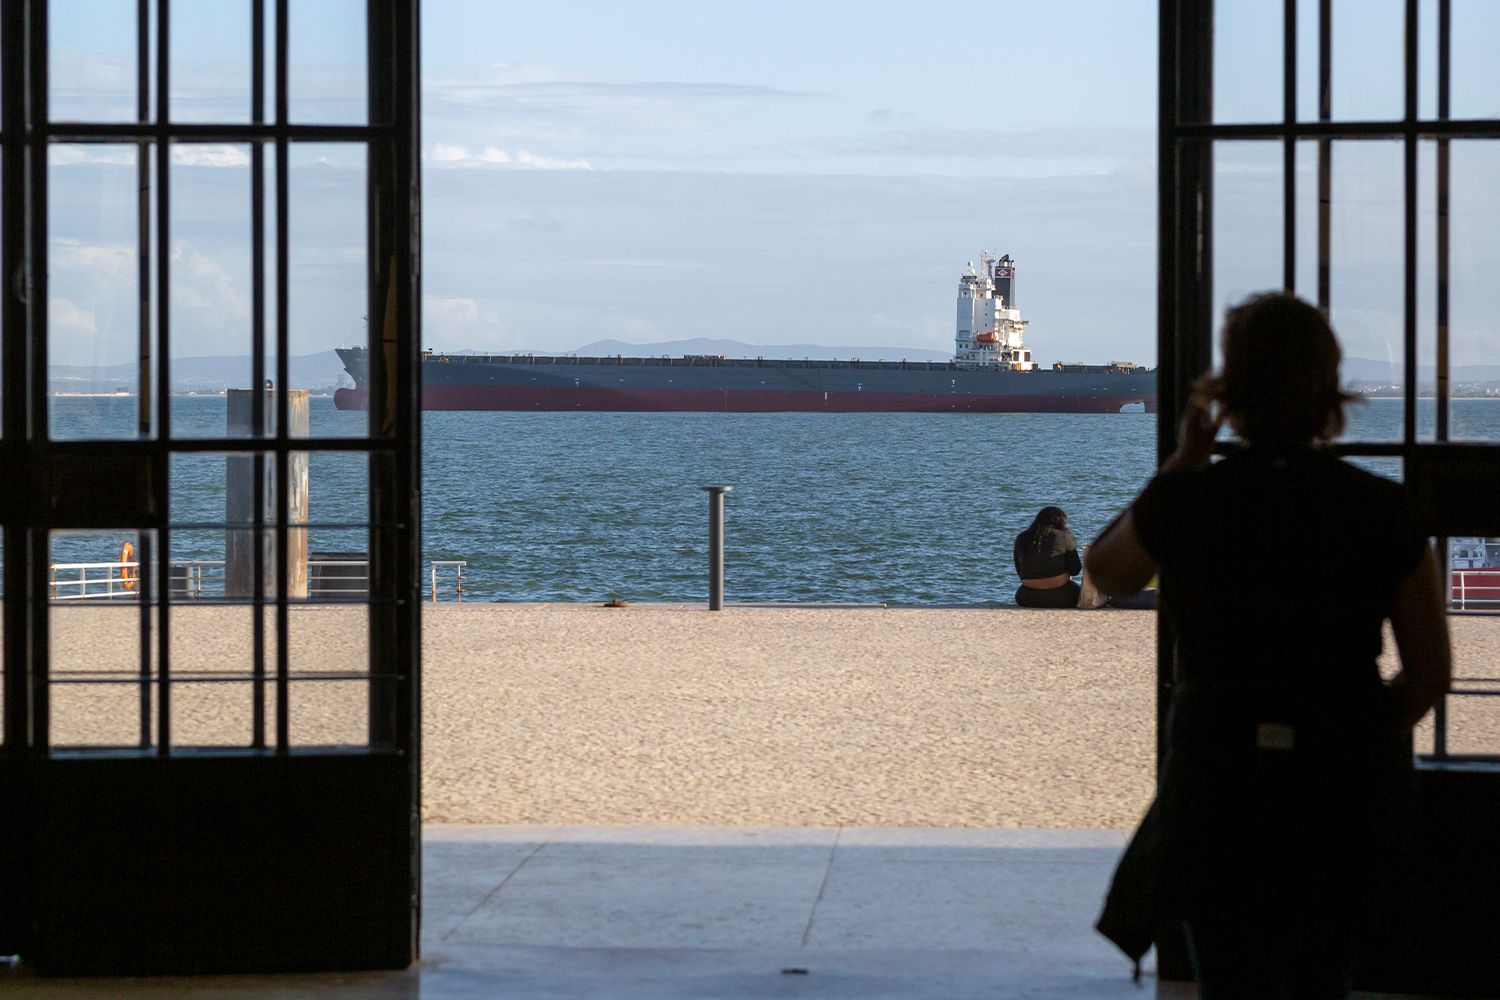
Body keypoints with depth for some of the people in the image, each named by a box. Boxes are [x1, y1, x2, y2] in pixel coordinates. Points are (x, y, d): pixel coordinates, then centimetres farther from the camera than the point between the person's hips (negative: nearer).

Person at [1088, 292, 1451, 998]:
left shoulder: (1182, 502, -11)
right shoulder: (1383, 510, -6)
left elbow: (1107, 574, 12)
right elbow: (1430, 674, 0)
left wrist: (1184, 460, 11)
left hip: (1224, 787, -2)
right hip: (1347, 794, 3)